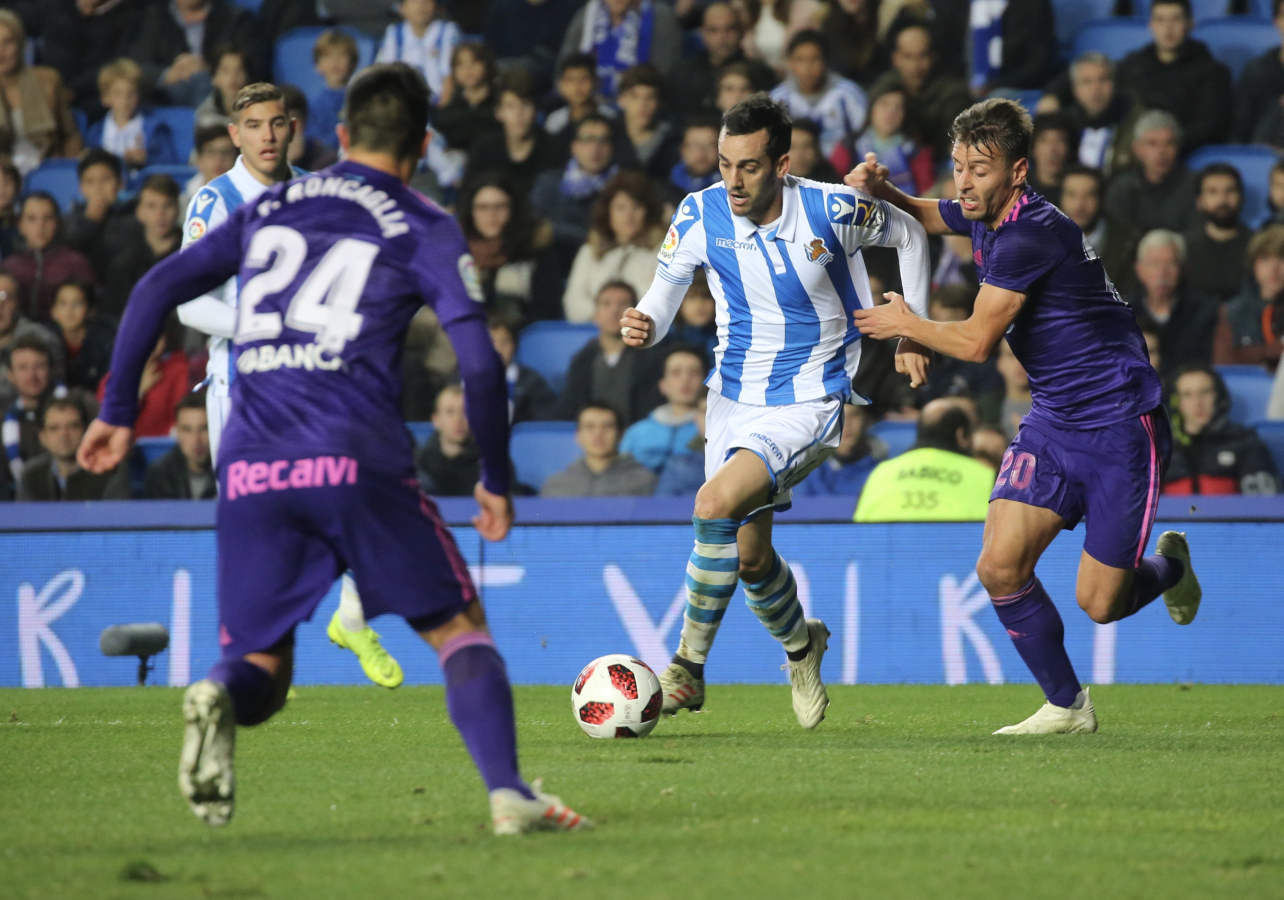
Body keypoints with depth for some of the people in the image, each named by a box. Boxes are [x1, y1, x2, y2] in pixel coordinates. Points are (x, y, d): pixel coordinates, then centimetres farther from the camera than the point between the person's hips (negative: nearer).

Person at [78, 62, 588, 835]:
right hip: (358, 464, -3)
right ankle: (508, 792, -8)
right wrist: (496, 480, 8)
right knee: (460, 626, 10)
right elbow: (479, 360, -2)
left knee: (260, 669, 11)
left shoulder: (271, 208, 19)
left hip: (250, 472, 3)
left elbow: (159, 288, 14)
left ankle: (219, 699, -25)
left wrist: (118, 412, 19)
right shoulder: (423, 227, 7)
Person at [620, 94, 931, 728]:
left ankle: (687, 669, -15)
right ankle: (801, 646, 42)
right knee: (749, 554, 9)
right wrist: (642, 327, -27)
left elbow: (908, 234, 2)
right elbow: (662, 298, -3)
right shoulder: (701, 216, -11)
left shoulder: (832, 211, -18)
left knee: (717, 503, -26)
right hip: (734, 397, 5)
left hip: (809, 403, -5)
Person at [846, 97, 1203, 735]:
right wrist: (878, 189, 4)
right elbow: (922, 216, 26)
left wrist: (904, 324, -4)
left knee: (1098, 604, -4)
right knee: (999, 566, -9)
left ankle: (1170, 564, 30)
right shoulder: (983, 216, 3)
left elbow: (976, 342, -21)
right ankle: (1067, 705, 7)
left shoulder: (1031, 233, -24)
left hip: (1121, 425, -8)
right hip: (1052, 421, 8)